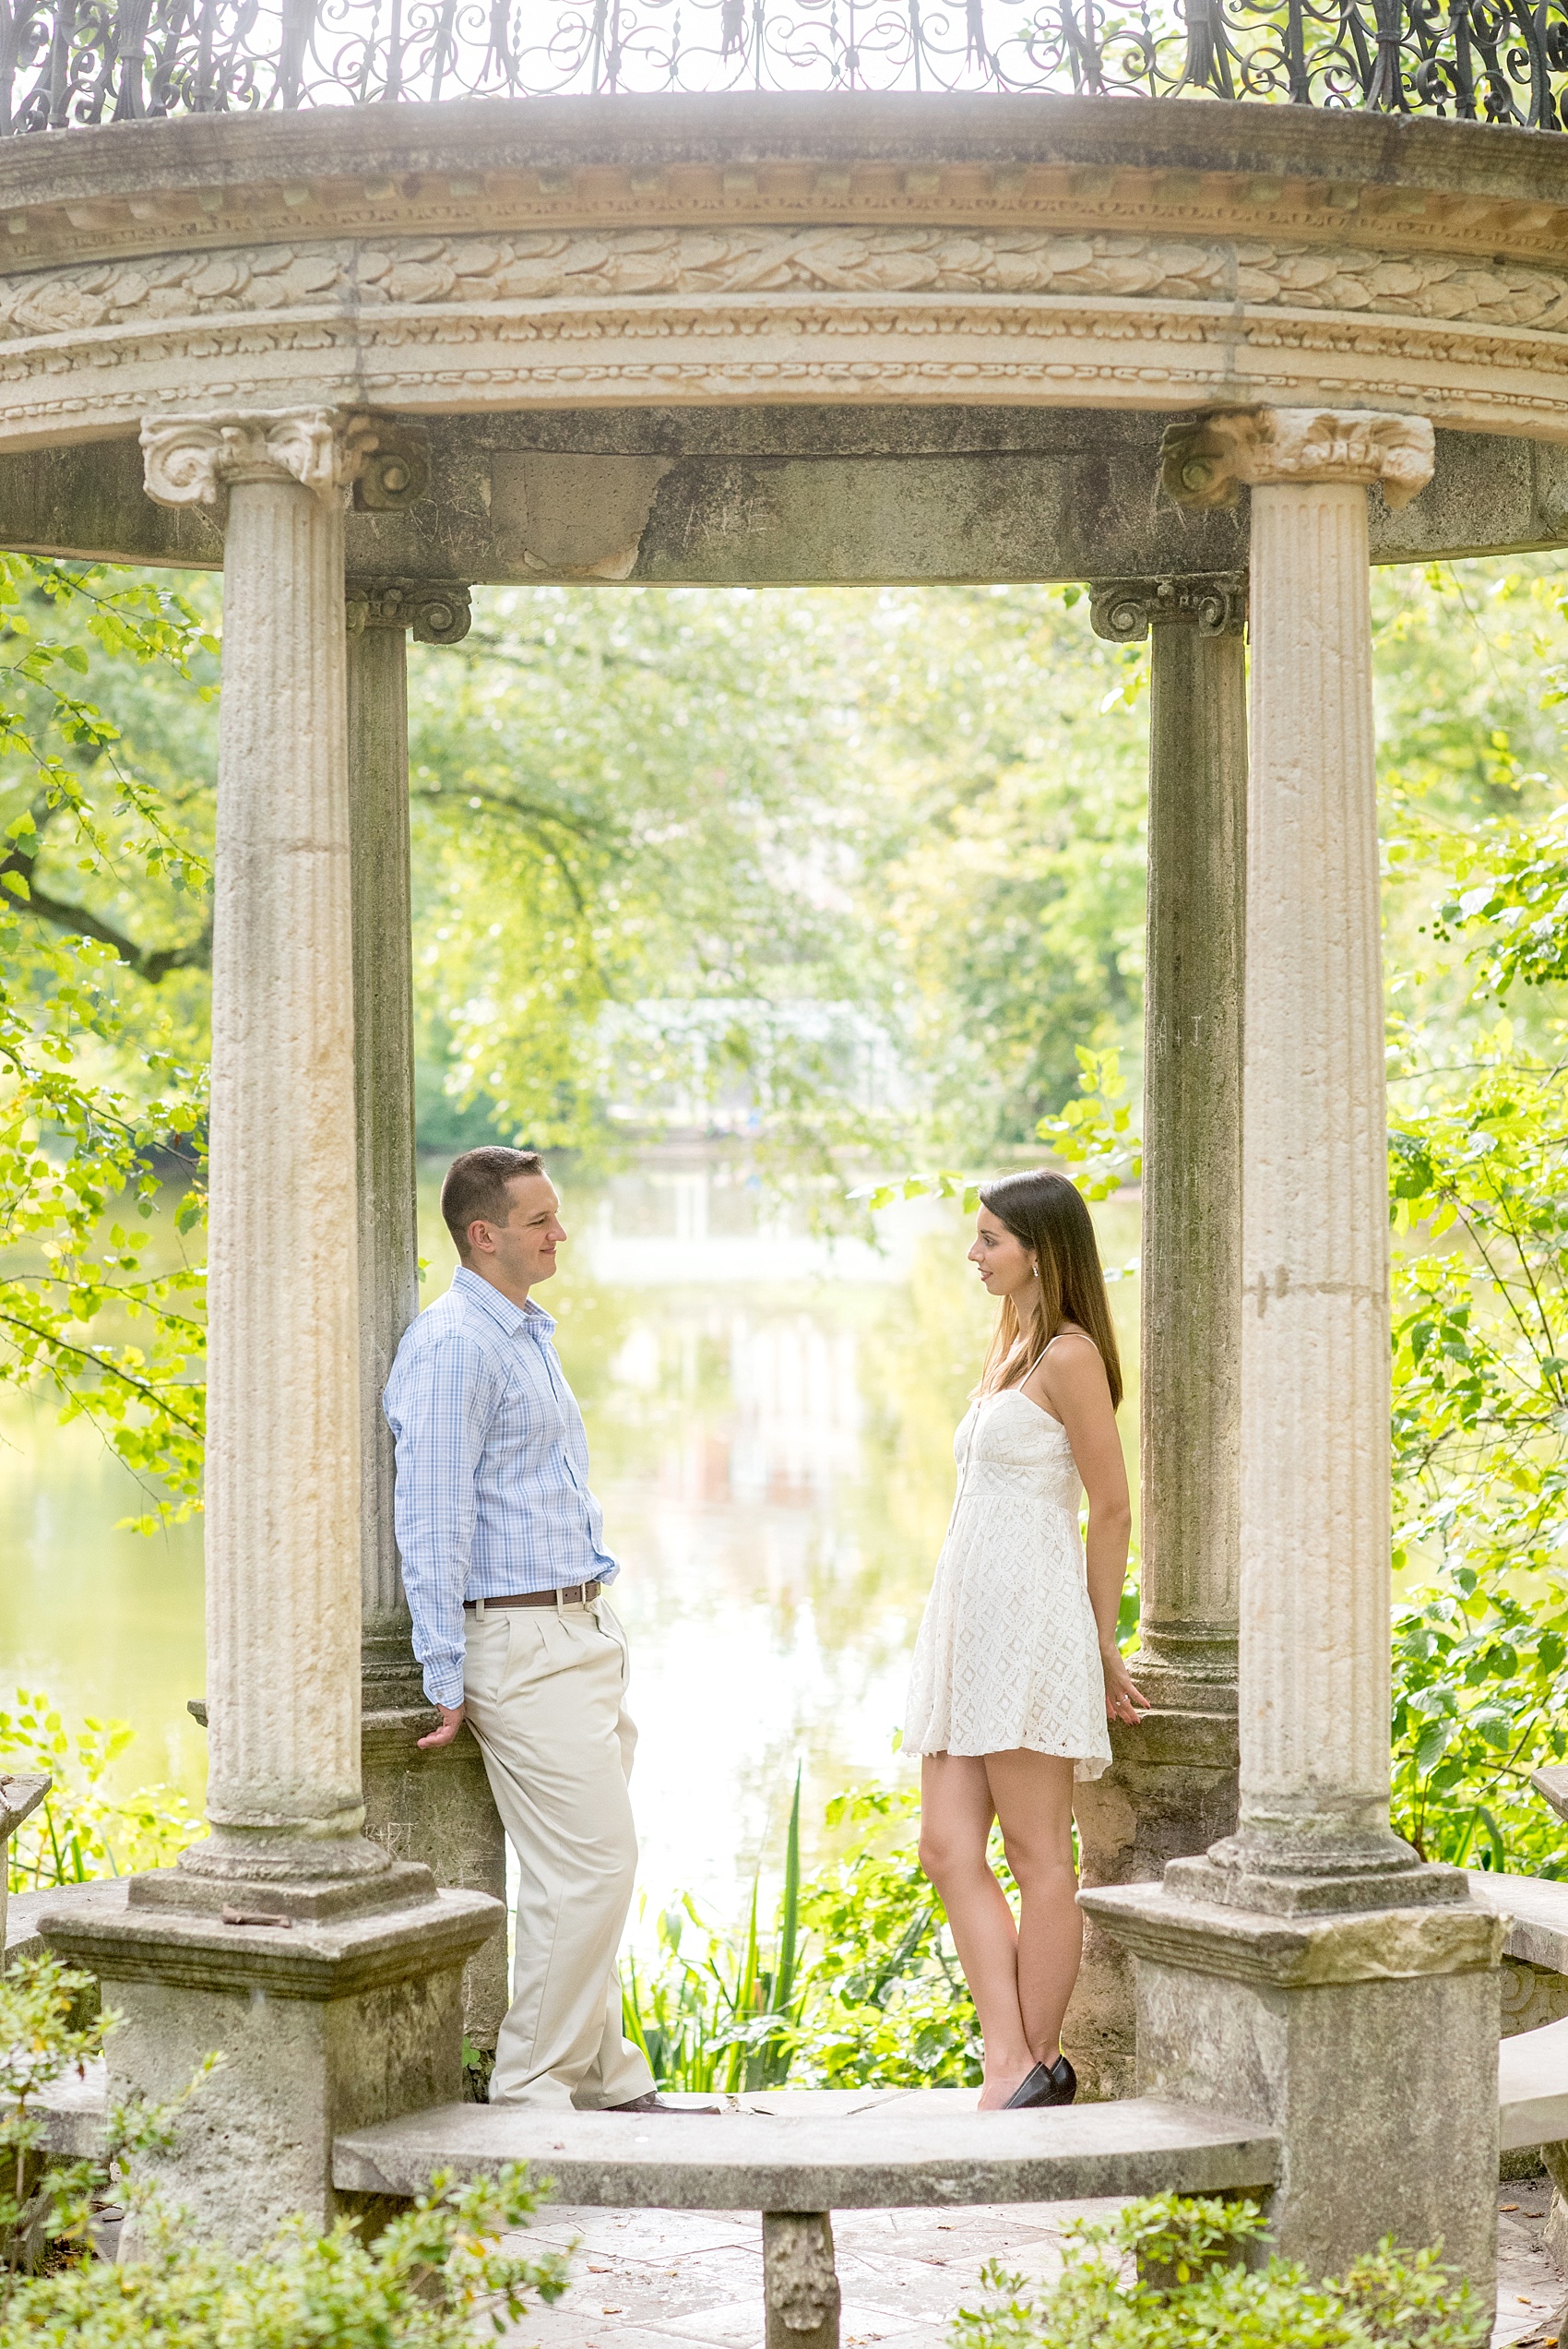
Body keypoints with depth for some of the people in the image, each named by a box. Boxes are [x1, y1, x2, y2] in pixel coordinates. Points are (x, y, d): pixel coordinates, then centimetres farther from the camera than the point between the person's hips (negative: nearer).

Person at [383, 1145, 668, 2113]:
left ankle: (606, 2079, 19)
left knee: (592, 1867, 12)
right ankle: (531, 2088, -2)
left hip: (584, 1629, 9)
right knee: (592, 1865, -10)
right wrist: (447, 1680, -17)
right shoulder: (454, 1344, -14)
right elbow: (432, 1524, -16)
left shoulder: (530, 1333, 17)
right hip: (522, 1642, -9)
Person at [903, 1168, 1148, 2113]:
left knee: (1037, 1855, -2)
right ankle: (1007, 2059, 1)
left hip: (1029, 1621, -9)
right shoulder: (1012, 1350, 19)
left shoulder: (1068, 1356, -9)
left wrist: (1103, 1649, -1)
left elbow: (1113, 1510, -8)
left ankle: (1040, 2066, 4)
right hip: (969, 1620, 9)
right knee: (949, 1848, 2)